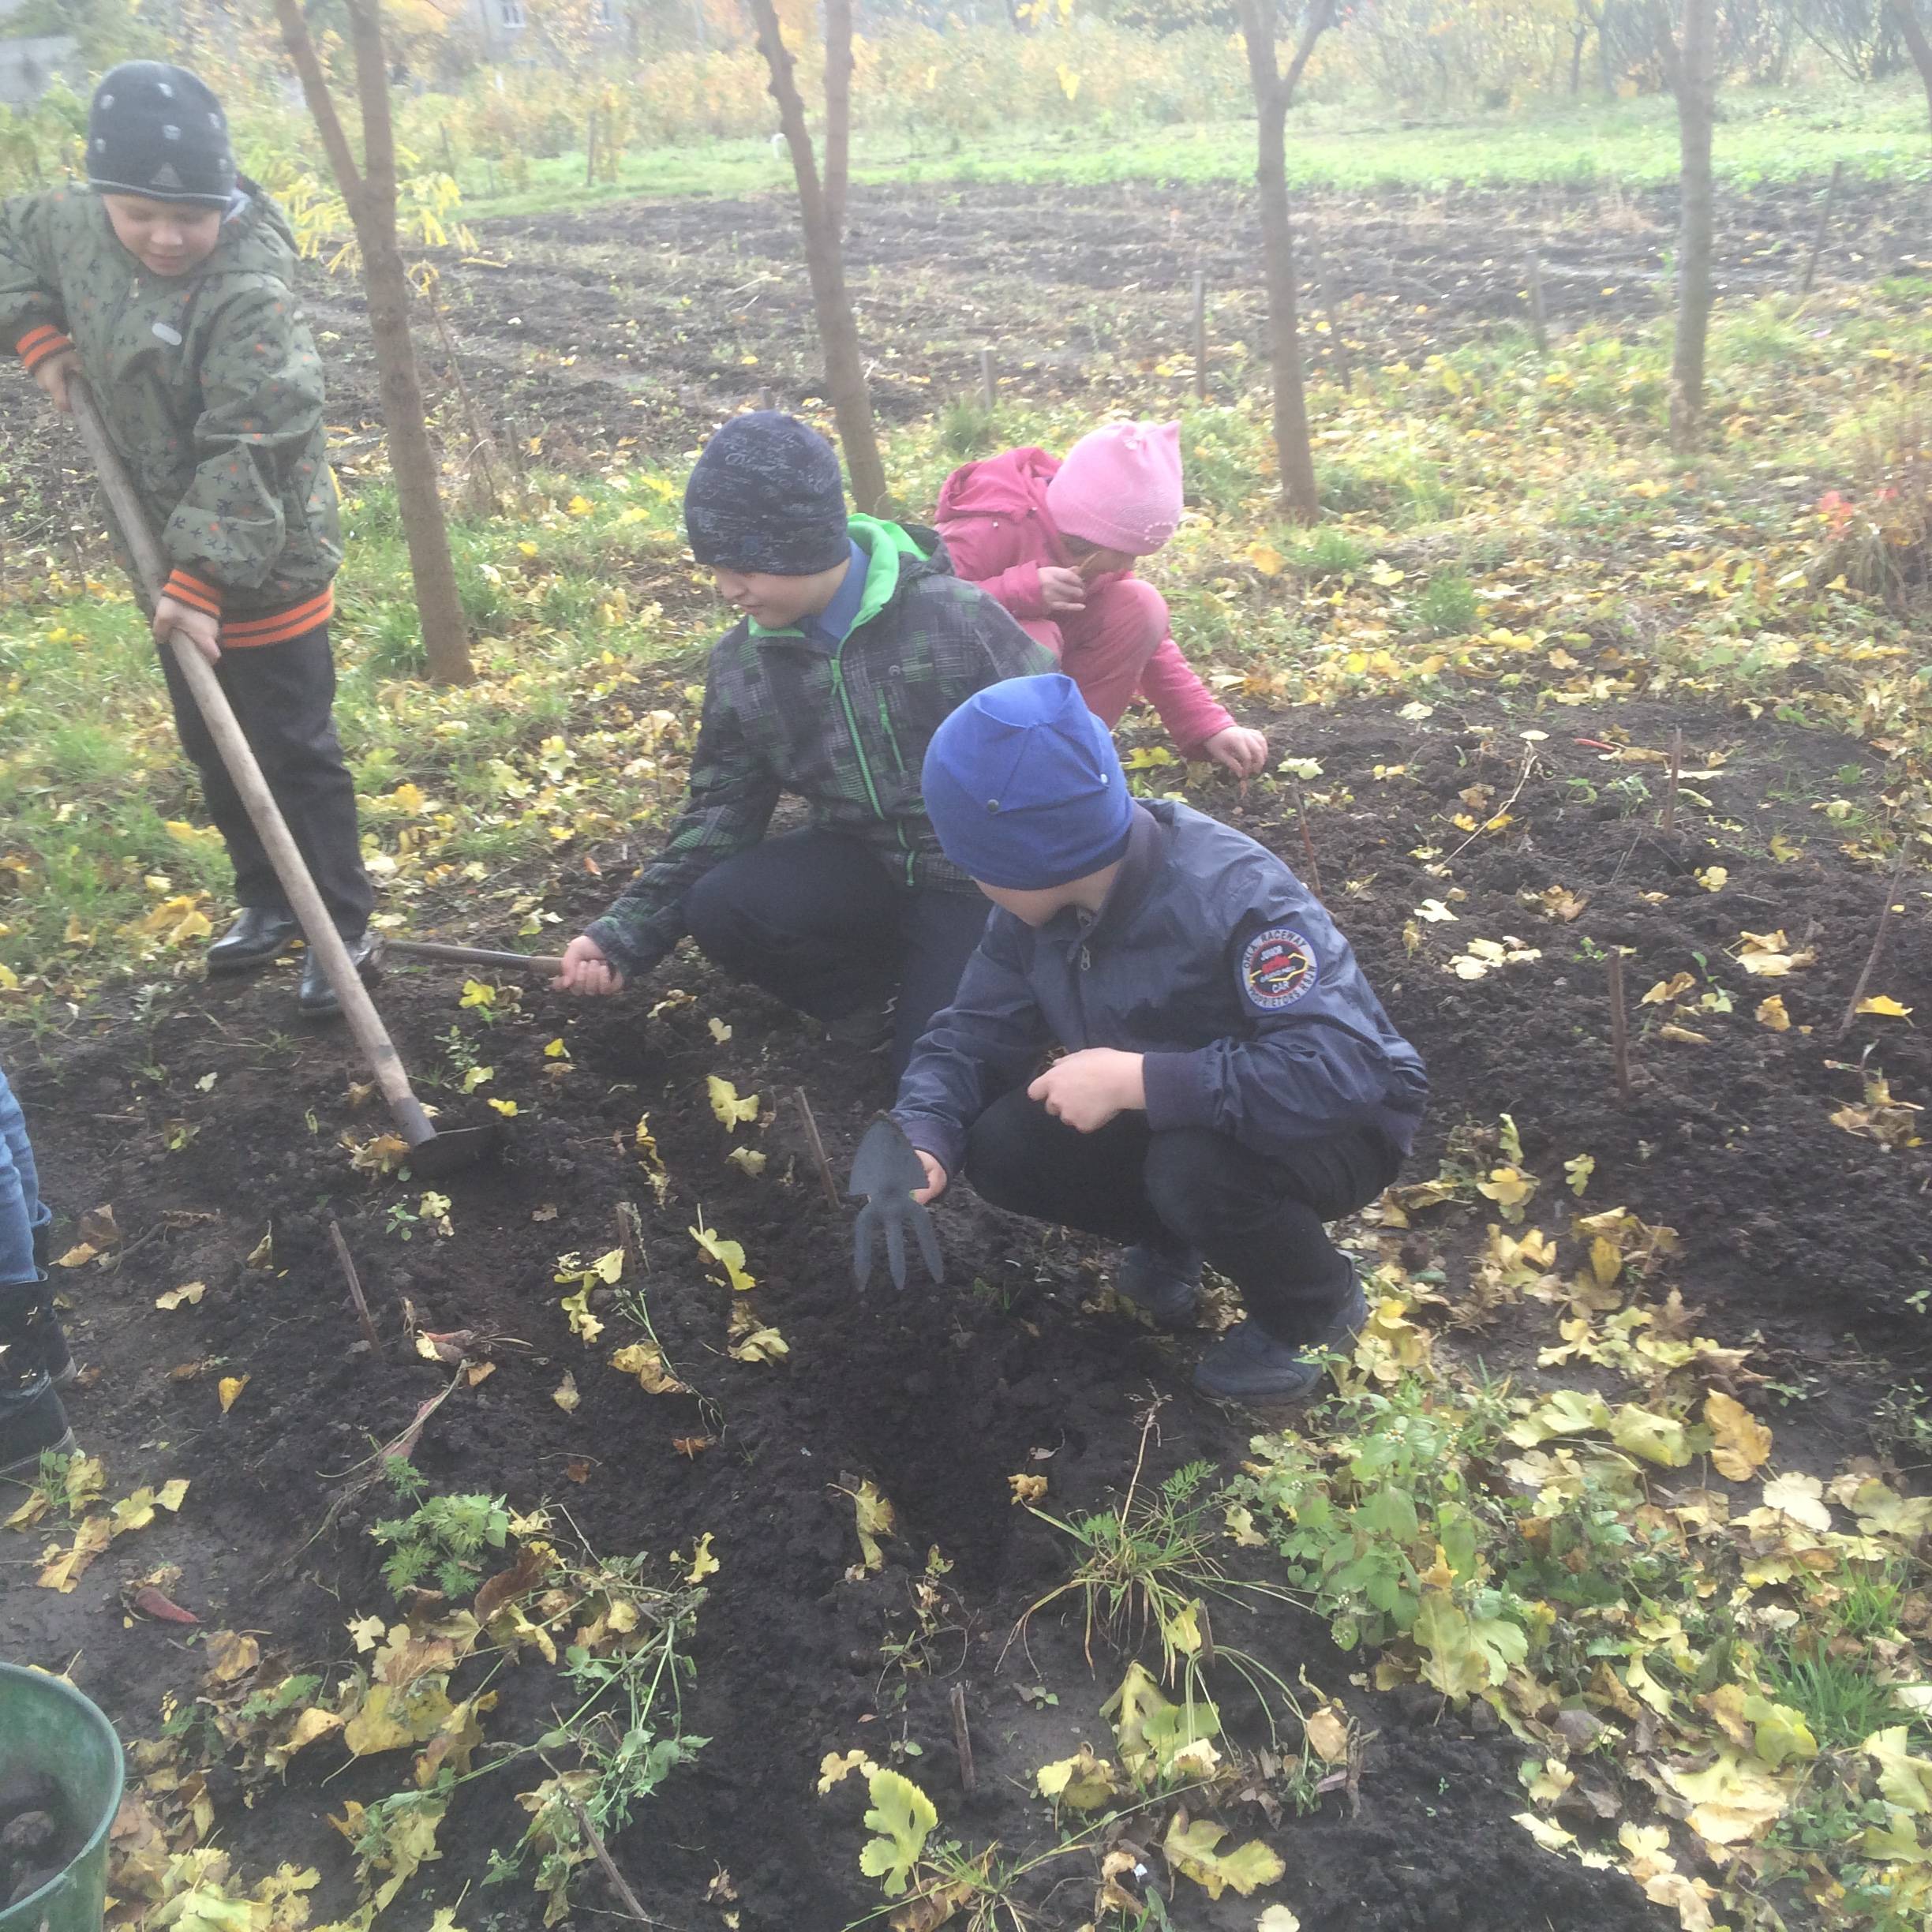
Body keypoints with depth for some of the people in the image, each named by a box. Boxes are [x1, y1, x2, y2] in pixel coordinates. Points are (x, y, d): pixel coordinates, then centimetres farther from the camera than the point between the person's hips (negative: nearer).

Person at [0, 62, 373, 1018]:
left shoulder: (251, 295, -24)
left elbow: (251, 451, -29)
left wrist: (204, 578, -33)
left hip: (264, 568, -8)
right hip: (172, 553, 8)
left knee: (293, 752, 0)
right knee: (213, 750, 18)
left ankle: (342, 924, 13)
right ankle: (266, 902, 34)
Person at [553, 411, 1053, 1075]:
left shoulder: (955, 620, -19)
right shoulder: (741, 663, -5)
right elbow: (718, 815, 0)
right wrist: (626, 933, -11)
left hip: (975, 871, -4)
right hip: (866, 861, 4)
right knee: (718, 908, -23)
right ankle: (869, 992, 3)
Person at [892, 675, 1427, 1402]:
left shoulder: (1233, 897, -35)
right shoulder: (1035, 902, -13)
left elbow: (1343, 1071, -43)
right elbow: (973, 1035, -6)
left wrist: (1134, 1080, -42)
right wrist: (920, 1145, -26)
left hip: (1338, 1126, -6)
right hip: (1168, 1116, 6)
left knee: (1197, 1165, -37)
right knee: (1001, 1147, -15)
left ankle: (1318, 1308, -4)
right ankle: (1168, 1240, 13)